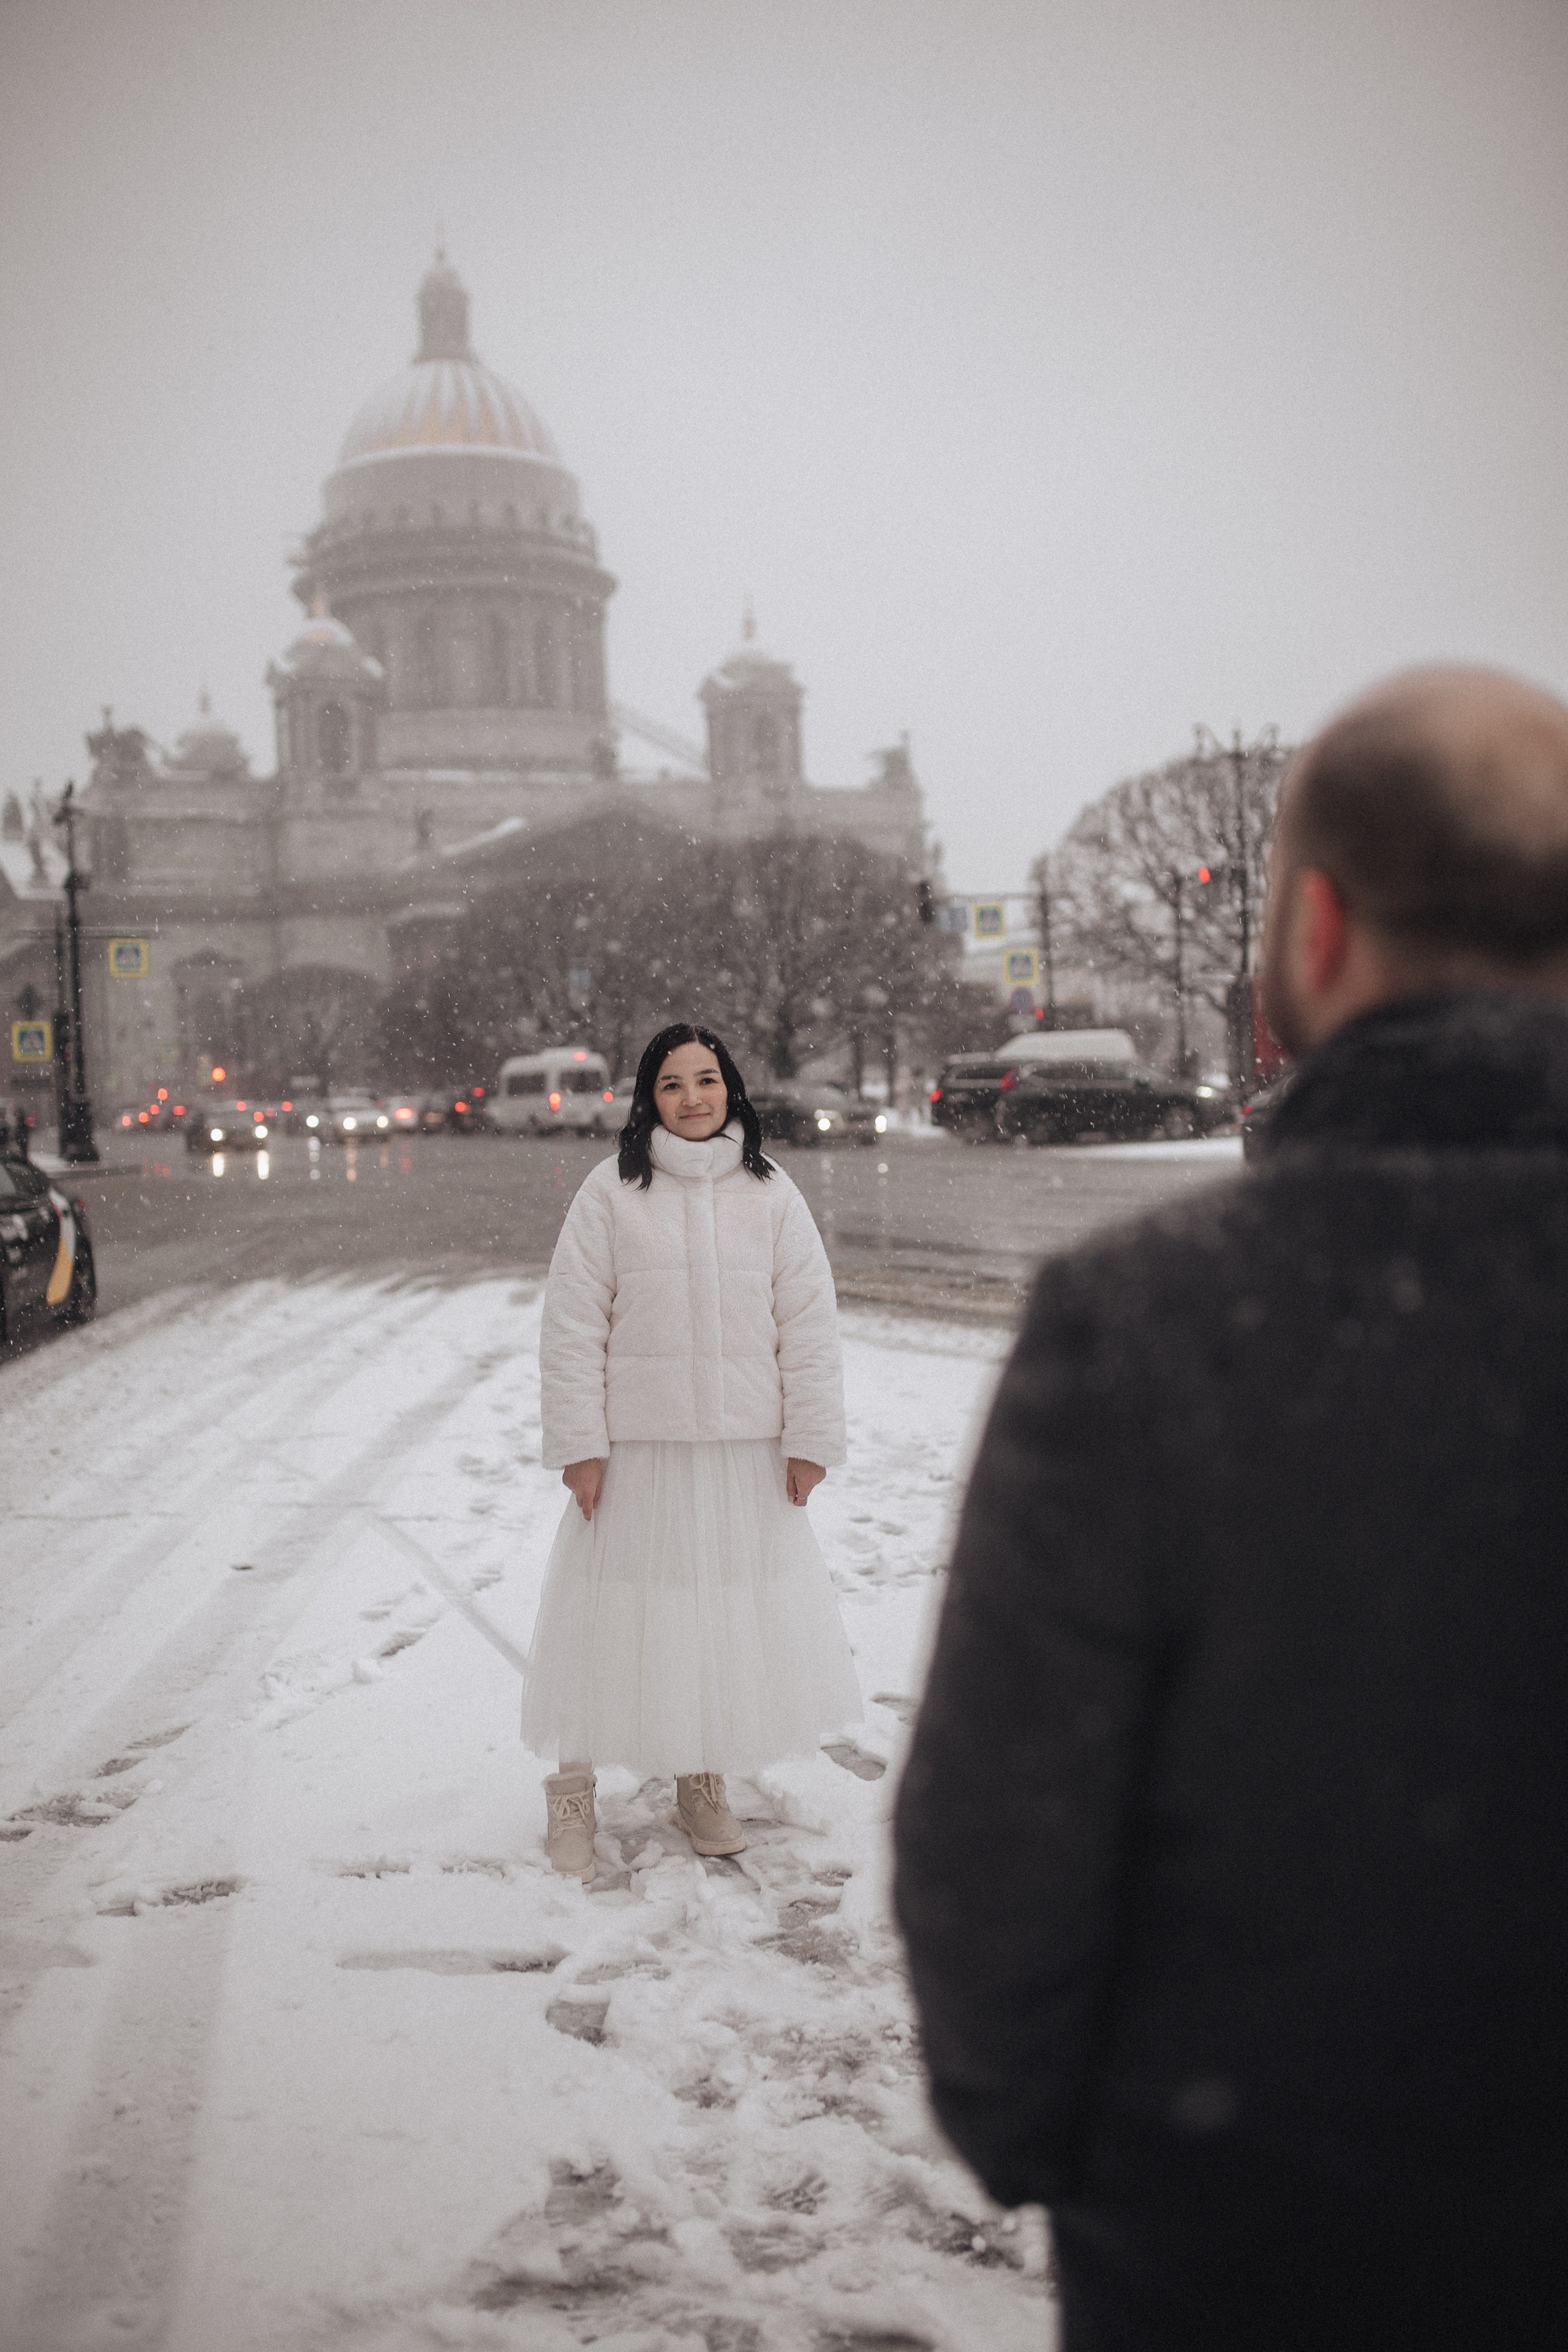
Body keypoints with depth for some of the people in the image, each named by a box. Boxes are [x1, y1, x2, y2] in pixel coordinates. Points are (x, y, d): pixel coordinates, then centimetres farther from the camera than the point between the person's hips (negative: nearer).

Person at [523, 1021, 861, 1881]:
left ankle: (703, 1785, 31)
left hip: (745, 1452, 2)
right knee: (611, 1614, 6)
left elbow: (809, 1321, 3)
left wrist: (809, 1438, 0)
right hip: (638, 1447, -2)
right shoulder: (611, 1191, -5)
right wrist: (580, 1444, -8)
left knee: (733, 1614, 11)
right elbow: (573, 1325, -4)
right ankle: (572, 1788, 24)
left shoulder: (769, 1192, 2)